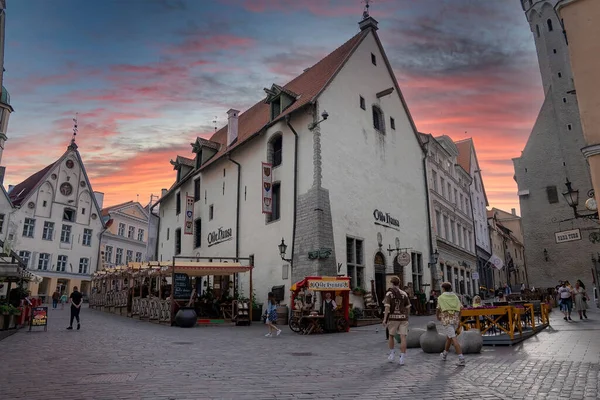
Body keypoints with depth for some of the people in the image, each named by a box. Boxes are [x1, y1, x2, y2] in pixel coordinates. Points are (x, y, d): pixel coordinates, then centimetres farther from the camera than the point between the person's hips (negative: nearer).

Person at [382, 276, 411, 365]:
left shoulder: (389, 293, -6)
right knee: (403, 337, 0)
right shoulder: (404, 294, 4)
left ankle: (392, 354, 22)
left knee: (391, 336, 18)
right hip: (403, 318, 2)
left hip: (393, 318, -2)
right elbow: (408, 307, 7)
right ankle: (401, 358, -3)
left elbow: (387, 307, -14)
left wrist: (384, 319, -11)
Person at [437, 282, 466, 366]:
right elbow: (460, 307, 5)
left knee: (454, 339, -9)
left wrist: (438, 316, 20)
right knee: (449, 336, 22)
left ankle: (461, 358, -18)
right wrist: (458, 317, 18)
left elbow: (438, 309, 1)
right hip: (455, 319, 6)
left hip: (447, 319, -6)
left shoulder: (441, 297, 0)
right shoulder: (455, 296, 11)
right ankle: (444, 354, 36)